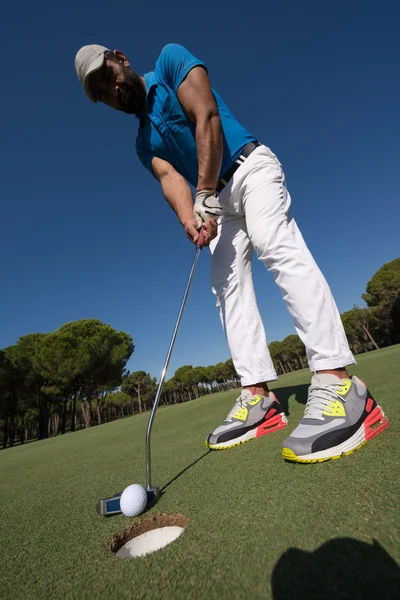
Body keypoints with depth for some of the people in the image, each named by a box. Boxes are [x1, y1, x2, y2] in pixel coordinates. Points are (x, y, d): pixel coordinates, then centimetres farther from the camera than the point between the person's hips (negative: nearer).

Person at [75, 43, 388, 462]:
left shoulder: (170, 60, 9)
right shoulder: (144, 143, 19)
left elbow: (207, 118, -9)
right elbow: (170, 177, -1)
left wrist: (205, 196, -16)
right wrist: (189, 219, -23)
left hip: (249, 165, -5)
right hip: (218, 199, 6)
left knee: (278, 248, -30)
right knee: (227, 285, -9)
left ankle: (337, 383, -33)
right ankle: (257, 396, -9)